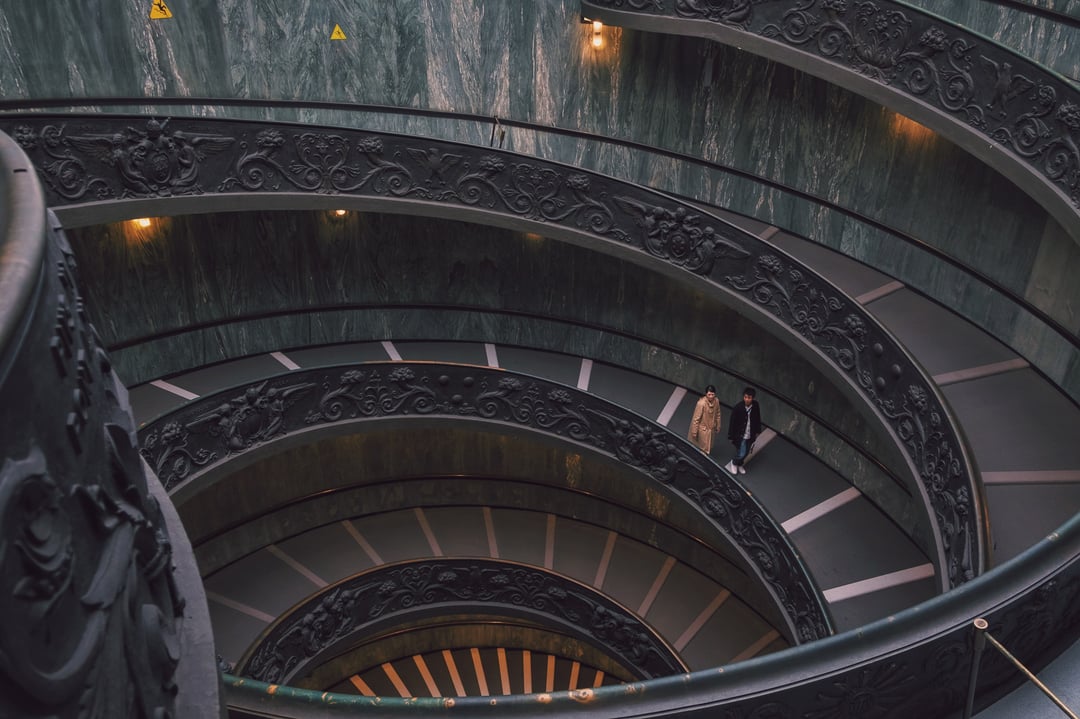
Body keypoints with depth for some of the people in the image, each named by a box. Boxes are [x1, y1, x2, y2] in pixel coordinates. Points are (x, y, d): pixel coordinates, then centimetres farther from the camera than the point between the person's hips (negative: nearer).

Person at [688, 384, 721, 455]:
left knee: (709, 447, 23)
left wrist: (718, 426, 12)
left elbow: (718, 414, 4)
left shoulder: (716, 401, -13)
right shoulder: (701, 403, -31)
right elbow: (696, 418, -22)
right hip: (702, 428, -6)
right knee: (703, 447, 9)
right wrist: (694, 432, -16)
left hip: (711, 428, 6)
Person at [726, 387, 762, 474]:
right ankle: (734, 462, 30)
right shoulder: (737, 408, -22)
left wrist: (757, 431, 10)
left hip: (751, 436, 4)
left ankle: (740, 465, 47)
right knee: (741, 454, -3)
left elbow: (758, 419, 5)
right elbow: (732, 423, -15)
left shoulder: (755, 406, -11)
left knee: (746, 453, 18)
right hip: (740, 436, -4)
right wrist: (731, 437, -11)